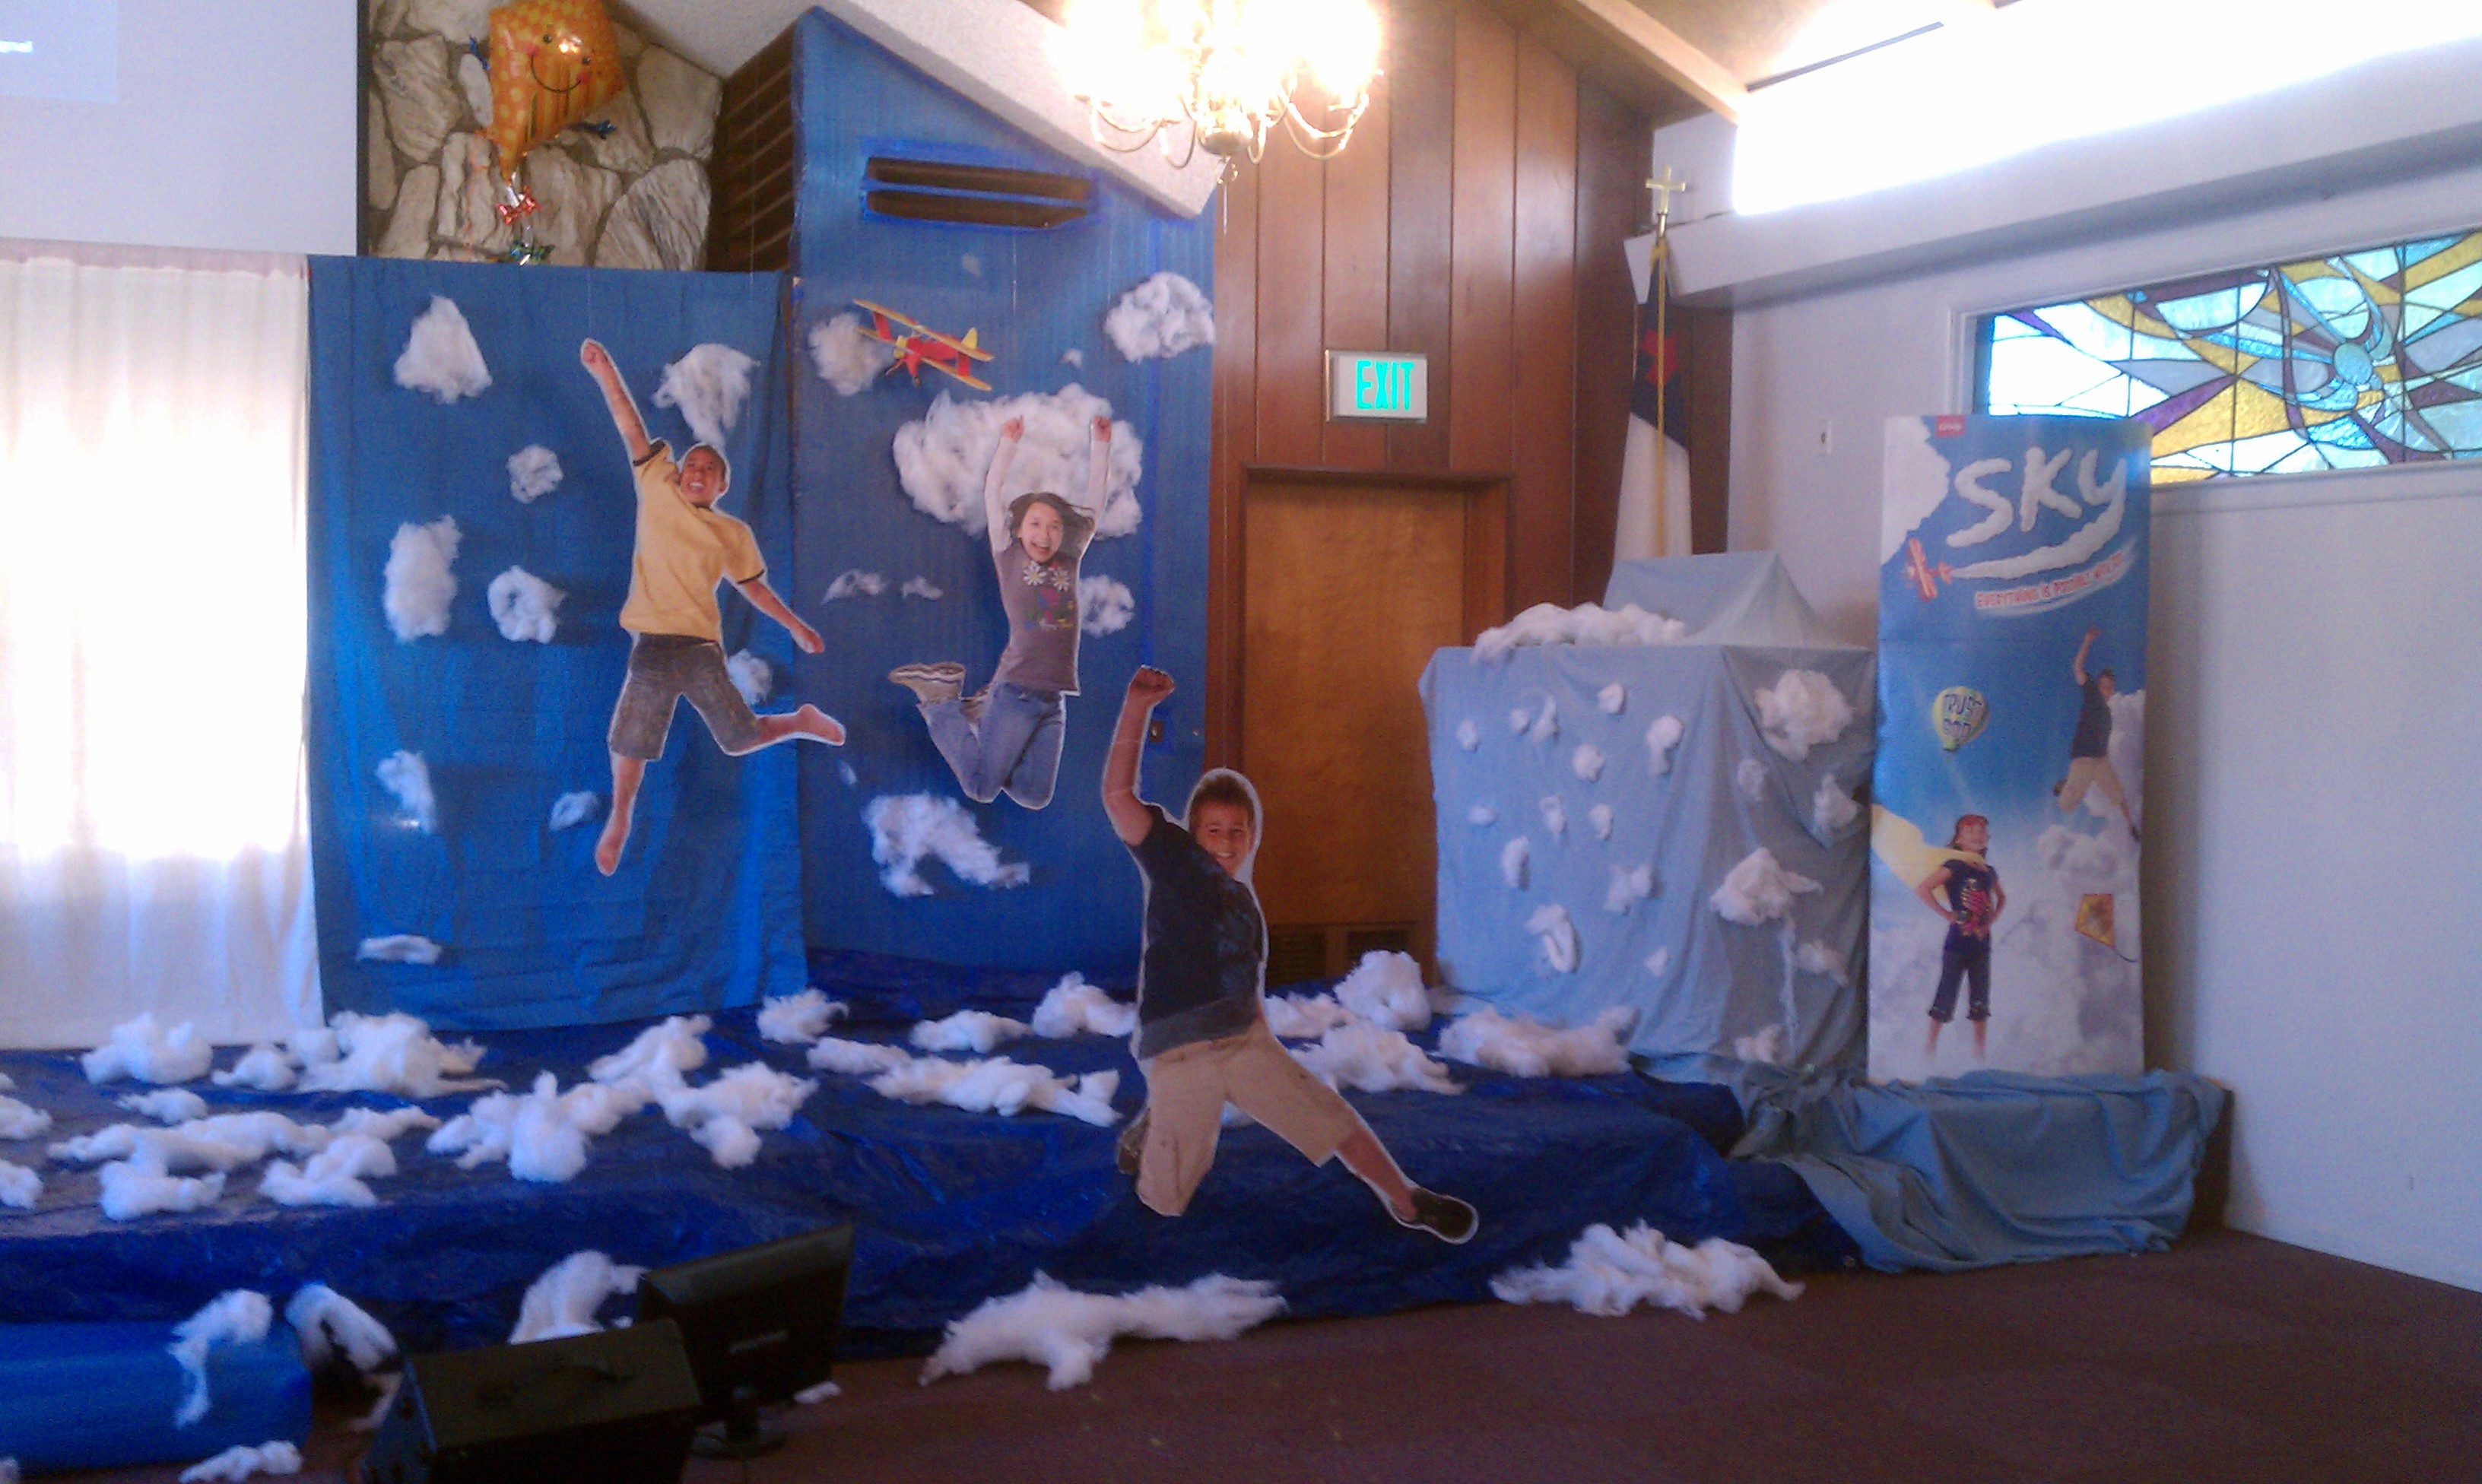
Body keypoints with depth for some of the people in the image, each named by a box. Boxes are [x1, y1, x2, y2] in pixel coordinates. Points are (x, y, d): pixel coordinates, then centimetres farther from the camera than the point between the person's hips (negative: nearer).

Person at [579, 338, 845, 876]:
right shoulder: (657, 494, 3)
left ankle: (803, 722, 36)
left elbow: (755, 587, 17)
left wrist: (796, 626, 19)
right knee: (629, 744, 6)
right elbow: (632, 430, -4)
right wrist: (605, 373, -10)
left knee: (741, 738, 7)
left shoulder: (733, 534, 6)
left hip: (702, 648, 0)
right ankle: (620, 820, 28)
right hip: (652, 646, 0)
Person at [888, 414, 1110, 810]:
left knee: (1034, 797, 7)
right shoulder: (1009, 559, 2)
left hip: (1054, 700, 5)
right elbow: (992, 495, -4)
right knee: (981, 789, -2)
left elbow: (1094, 502, 14)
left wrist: (1101, 444, 11)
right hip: (1016, 691, -5)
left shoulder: (1069, 563, 11)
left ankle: (981, 718, 28)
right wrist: (1008, 442, -10)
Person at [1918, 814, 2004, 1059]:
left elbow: (2002, 898, 29)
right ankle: (1931, 1044, 7)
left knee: (1981, 998, 8)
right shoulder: (1955, 867, -10)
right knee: (1947, 992, -2)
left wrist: (1993, 918, 11)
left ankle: (1981, 1049, 14)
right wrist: (1946, 914, -17)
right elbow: (1922, 889, -20)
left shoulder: (1989, 871, 9)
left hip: (1981, 940, 6)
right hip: (1958, 940, -6)